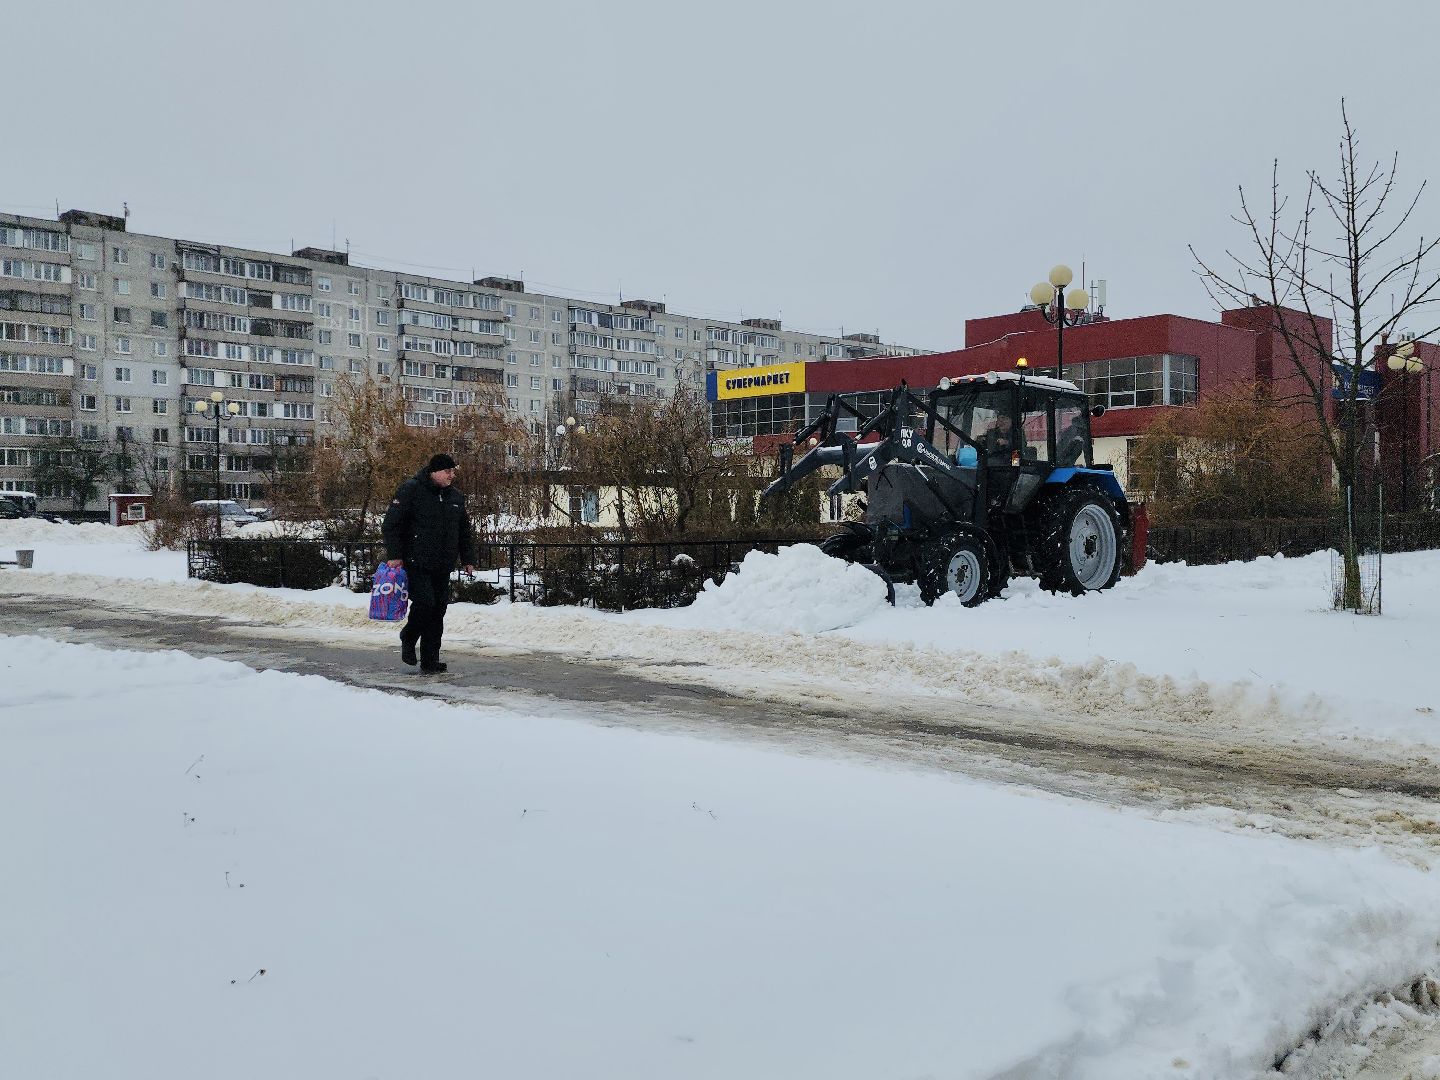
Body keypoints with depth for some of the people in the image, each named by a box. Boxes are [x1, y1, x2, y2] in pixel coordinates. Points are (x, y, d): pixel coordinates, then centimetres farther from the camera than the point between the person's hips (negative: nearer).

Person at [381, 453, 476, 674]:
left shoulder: (455, 497, 14)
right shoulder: (410, 491, -7)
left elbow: (465, 531, 24)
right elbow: (390, 525, -9)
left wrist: (468, 559, 18)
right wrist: (394, 555, -14)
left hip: (442, 568, 6)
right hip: (416, 564, -6)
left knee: (438, 611, 3)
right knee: (425, 603, -16)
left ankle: (430, 661, 10)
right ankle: (408, 639, 14)